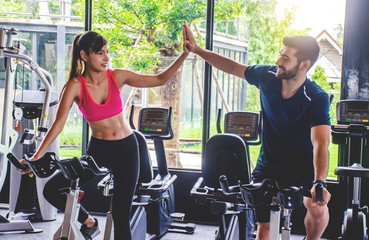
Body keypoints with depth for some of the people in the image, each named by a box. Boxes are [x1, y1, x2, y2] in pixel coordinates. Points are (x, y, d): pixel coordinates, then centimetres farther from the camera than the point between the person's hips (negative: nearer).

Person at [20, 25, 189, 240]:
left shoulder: (117, 76, -7)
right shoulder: (76, 86, -11)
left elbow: (160, 80, -4)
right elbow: (59, 123, -16)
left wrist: (185, 54, -14)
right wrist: (37, 156, -25)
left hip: (127, 149, 0)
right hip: (98, 150, 0)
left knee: (122, 216, 3)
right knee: (52, 190, -12)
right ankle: (89, 222, 14)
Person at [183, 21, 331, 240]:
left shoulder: (317, 99, -24)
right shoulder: (268, 76, -12)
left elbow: (320, 144, -37)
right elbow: (233, 67, 5)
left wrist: (319, 183, -52)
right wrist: (197, 49, -2)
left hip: (303, 168, -3)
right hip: (268, 168, 4)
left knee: (318, 208, -30)